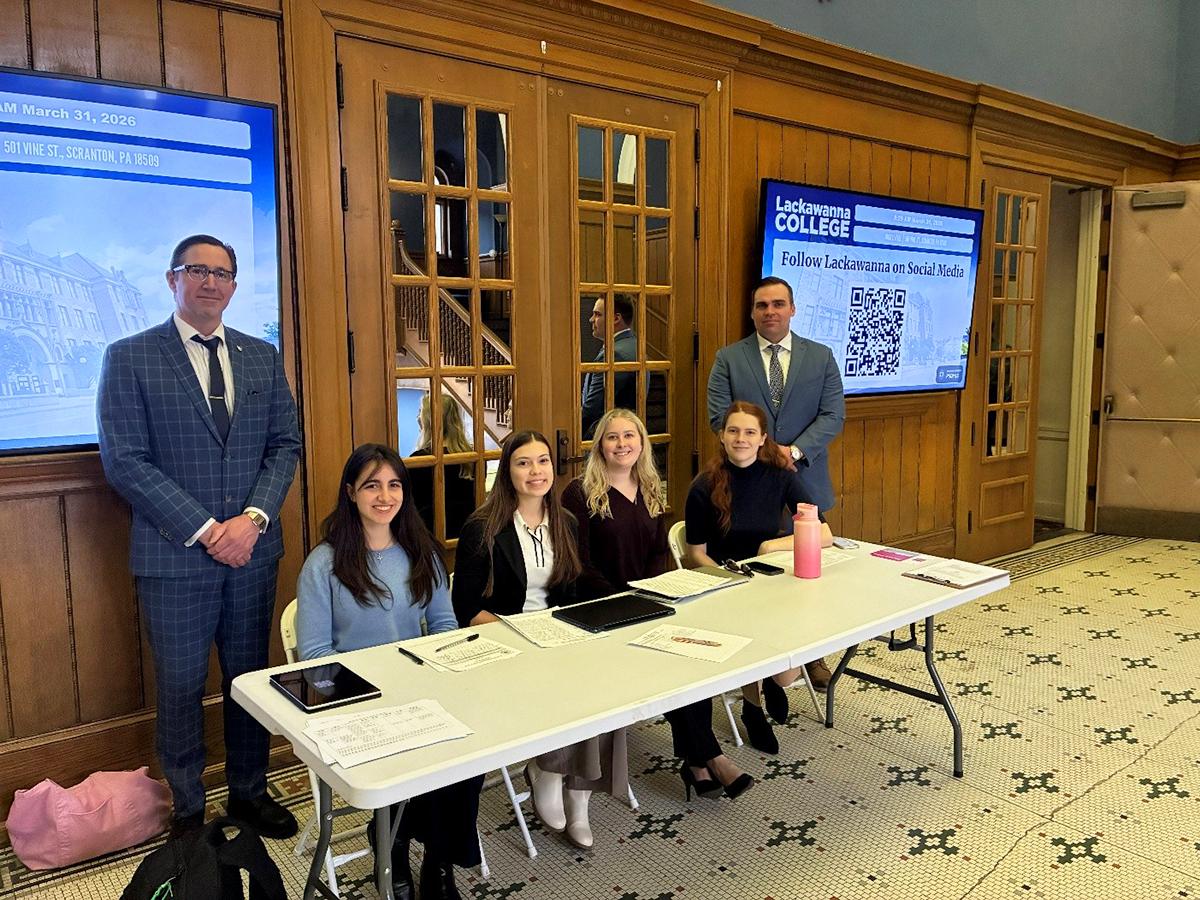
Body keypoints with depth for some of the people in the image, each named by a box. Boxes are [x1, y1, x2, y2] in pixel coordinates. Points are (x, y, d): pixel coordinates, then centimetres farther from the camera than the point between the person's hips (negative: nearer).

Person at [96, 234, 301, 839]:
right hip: (174, 555, -3)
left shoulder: (262, 357, 9)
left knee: (250, 676, 14)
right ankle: (188, 809, 26)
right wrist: (203, 530, -15)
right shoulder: (130, 357, -2)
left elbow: (285, 444, 6)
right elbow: (124, 461, -9)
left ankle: (249, 792, 32)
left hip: (252, 549, 3)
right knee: (180, 686, 8)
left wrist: (253, 519, -10)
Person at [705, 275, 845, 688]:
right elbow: (719, 416, -5)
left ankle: (813, 654, 25)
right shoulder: (728, 359, 2)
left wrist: (794, 451, -16)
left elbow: (833, 415, -2)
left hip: (804, 481, 1)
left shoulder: (821, 357, 5)